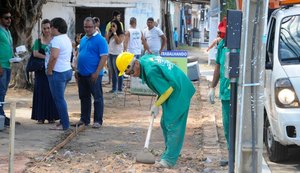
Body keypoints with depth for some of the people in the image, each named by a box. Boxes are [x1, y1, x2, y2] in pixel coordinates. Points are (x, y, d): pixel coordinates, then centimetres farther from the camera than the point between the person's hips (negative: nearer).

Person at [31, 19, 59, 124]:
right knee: (40, 92, -1)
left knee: (52, 92, 0)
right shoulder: (38, 41, 7)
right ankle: (40, 117, 4)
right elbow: (35, 53, -5)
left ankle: (51, 116, 7)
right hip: (41, 71, 0)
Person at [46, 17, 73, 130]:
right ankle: (63, 122, 20)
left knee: (59, 99, -5)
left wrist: (49, 70, -17)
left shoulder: (57, 39, -16)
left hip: (58, 73, -10)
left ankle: (64, 124, -3)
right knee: (60, 99, 17)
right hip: (67, 70, 10)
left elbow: (54, 56, -27)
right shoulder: (67, 39, 16)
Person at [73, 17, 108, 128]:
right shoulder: (83, 39, 14)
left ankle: (98, 121, 6)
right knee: (84, 97, 14)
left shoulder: (100, 40, -9)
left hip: (93, 75, -7)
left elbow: (104, 57, -14)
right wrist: (77, 70, 13)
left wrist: (96, 73, -19)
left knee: (97, 98, 0)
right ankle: (84, 119, 23)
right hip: (82, 74, 7)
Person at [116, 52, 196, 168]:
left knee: (173, 125, -10)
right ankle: (170, 153, 26)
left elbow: (168, 89, -22)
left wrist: (156, 105, -10)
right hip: (176, 90, 11)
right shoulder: (145, 59, 1)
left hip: (179, 93, -11)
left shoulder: (150, 71, -27)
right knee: (165, 123, 16)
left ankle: (169, 160, -9)